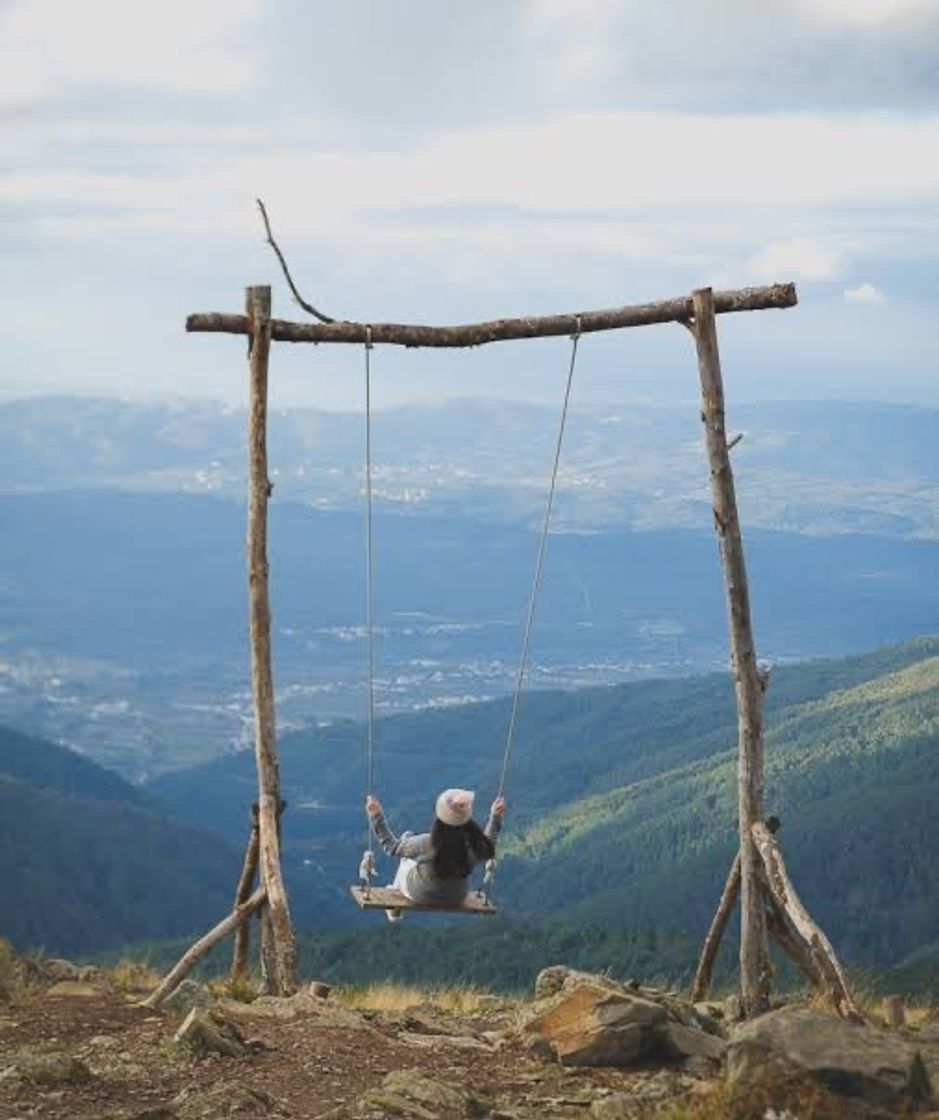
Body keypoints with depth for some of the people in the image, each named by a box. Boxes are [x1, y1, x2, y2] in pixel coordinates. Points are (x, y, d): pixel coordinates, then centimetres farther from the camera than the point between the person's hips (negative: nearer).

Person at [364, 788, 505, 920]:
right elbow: (488, 849, -4)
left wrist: (376, 816, -16)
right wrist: (496, 817, 5)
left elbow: (392, 848, -22)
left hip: (419, 896, -3)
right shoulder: (475, 844, -31)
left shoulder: (427, 844, -40)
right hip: (456, 899, 3)